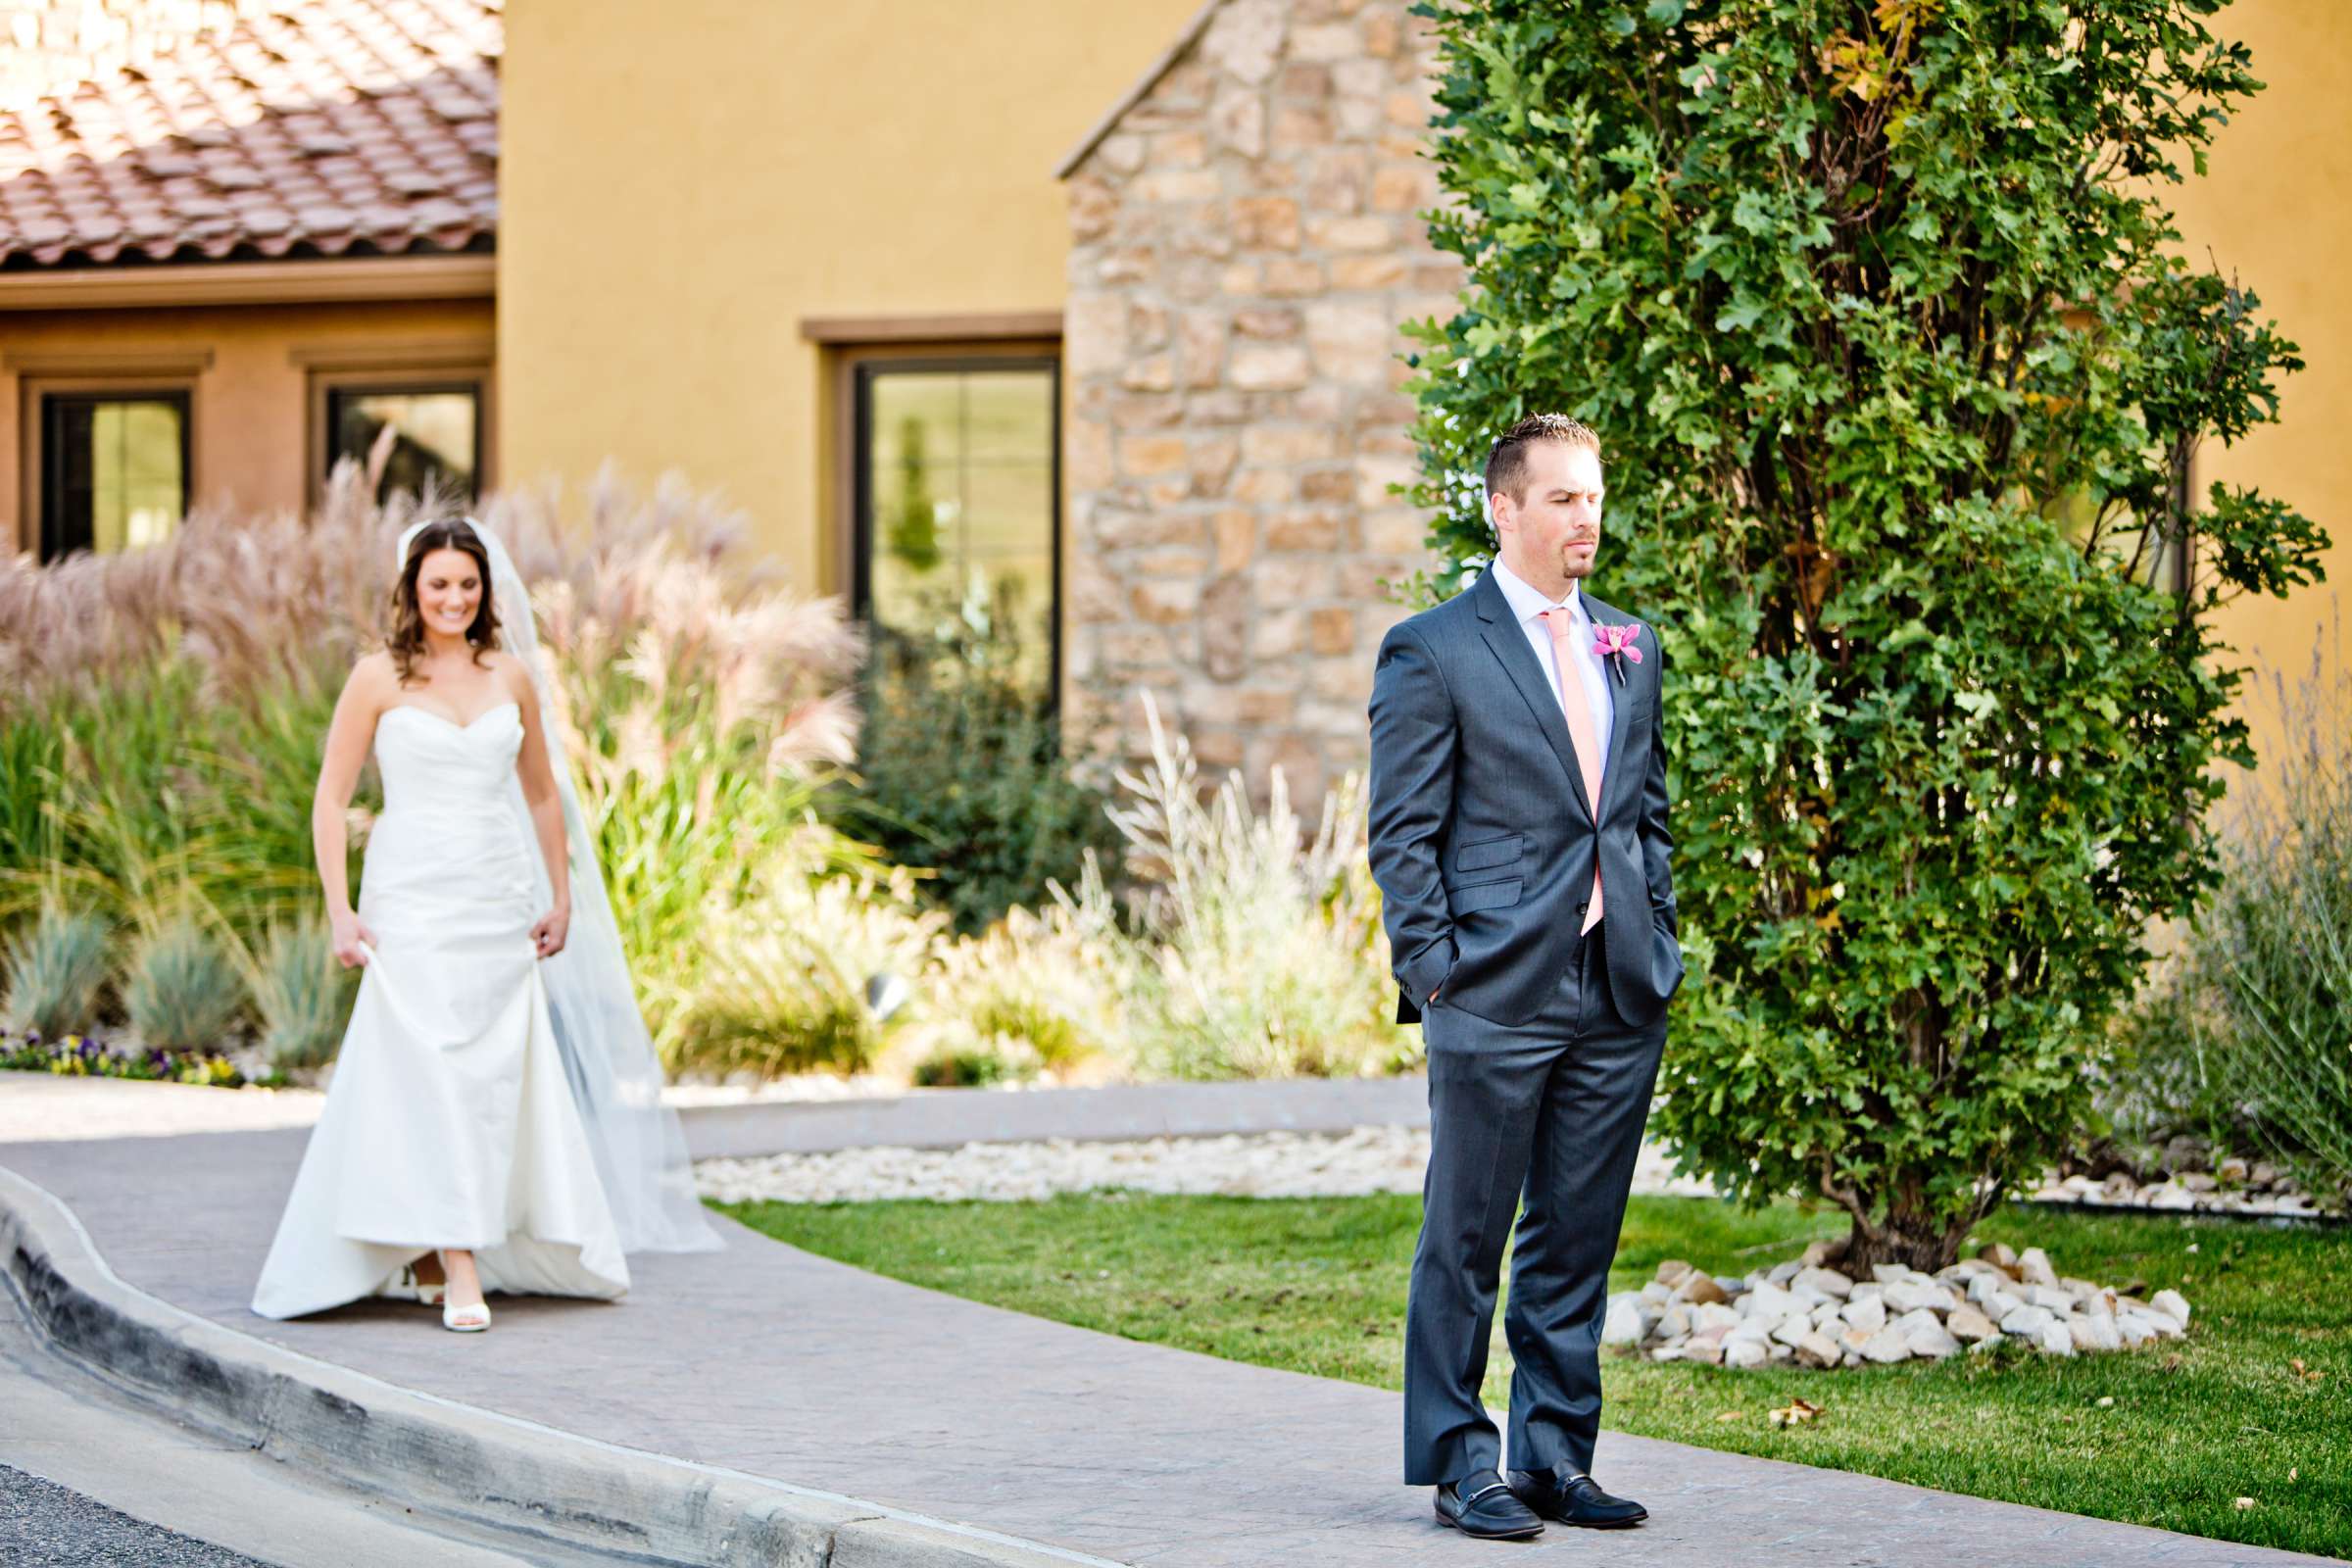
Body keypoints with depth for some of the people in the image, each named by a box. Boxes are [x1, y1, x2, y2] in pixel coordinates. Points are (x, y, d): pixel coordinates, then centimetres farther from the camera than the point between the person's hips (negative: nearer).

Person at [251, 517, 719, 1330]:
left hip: (499, 898, 4)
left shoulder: (511, 675, 10)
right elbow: (331, 797, 0)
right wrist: (340, 910, -7)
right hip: (412, 898, -4)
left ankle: (430, 1249, 18)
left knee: (498, 1075, 3)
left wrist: (562, 897, 19)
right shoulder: (379, 678, -1)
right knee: (432, 1075, -11)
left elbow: (542, 791, 20)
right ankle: (459, 1272, -13)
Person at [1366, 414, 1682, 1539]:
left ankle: (1557, 1457, 18)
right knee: (1466, 1240, 1)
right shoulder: (1432, 651, -4)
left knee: (1578, 1239, 10)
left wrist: (1657, 942, 11)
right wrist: (1436, 973, -10)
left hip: (1619, 997, 5)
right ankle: (1461, 1461, 10)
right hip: (1497, 994, -5)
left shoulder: (1629, 645, 14)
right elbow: (1403, 837, -4)